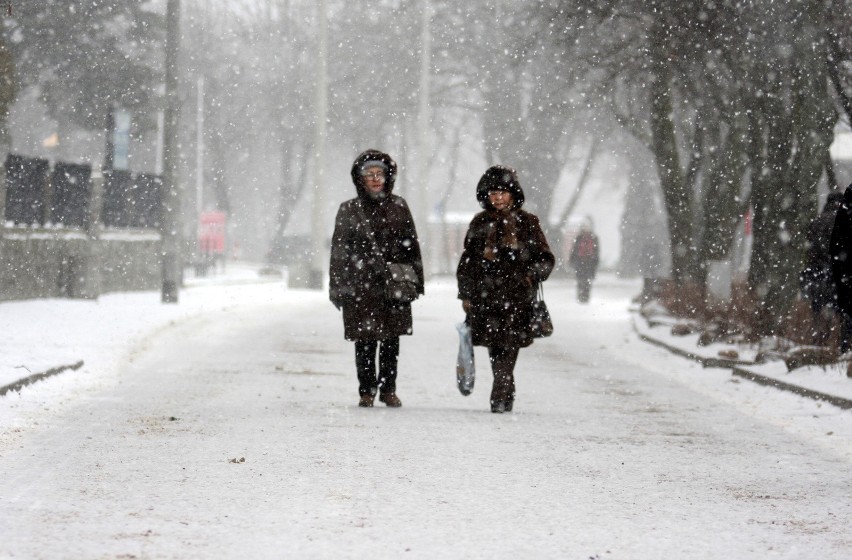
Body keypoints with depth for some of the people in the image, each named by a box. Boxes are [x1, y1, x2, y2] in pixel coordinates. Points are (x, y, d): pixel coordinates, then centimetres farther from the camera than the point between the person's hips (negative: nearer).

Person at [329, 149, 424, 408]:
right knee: (365, 342, -1)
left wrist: (415, 280, 7)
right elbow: (339, 251, 5)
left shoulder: (398, 207, 9)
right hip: (361, 287, -1)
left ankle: (388, 389, 15)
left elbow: (411, 245, 11)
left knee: (391, 340, 4)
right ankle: (367, 391, 10)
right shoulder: (349, 210, 4)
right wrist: (337, 287, 1)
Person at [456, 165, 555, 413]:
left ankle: (500, 397, -13)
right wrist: (465, 294, 12)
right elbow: (467, 261, 16)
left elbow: (545, 258, 8)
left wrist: (533, 275, -11)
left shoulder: (527, 222, 5)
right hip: (486, 295, 3)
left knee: (508, 345, -11)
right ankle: (506, 392, 19)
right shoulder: (480, 223, 12)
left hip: (517, 297, -3)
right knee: (494, 347, 4)